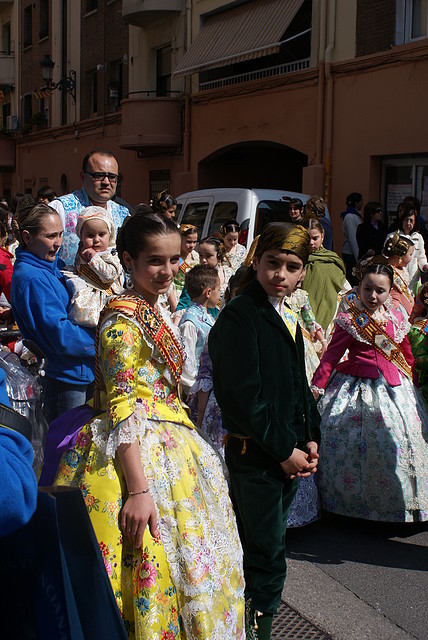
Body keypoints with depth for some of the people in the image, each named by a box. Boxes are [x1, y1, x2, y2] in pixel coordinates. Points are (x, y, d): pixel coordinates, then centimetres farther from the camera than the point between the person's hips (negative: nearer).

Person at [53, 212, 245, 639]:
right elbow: (123, 409, -23)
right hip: (136, 455, -10)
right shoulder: (123, 319, -17)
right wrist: (138, 489, -26)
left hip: (167, 446, 10)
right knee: (149, 560, -1)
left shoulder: (153, 312, 11)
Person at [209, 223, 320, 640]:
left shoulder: (286, 318, 13)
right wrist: (283, 450, -16)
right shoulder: (239, 315, -13)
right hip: (254, 456, -8)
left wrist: (309, 438, 9)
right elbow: (242, 395, -20)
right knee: (267, 558, -3)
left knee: (264, 551, 17)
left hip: (289, 454, 8)